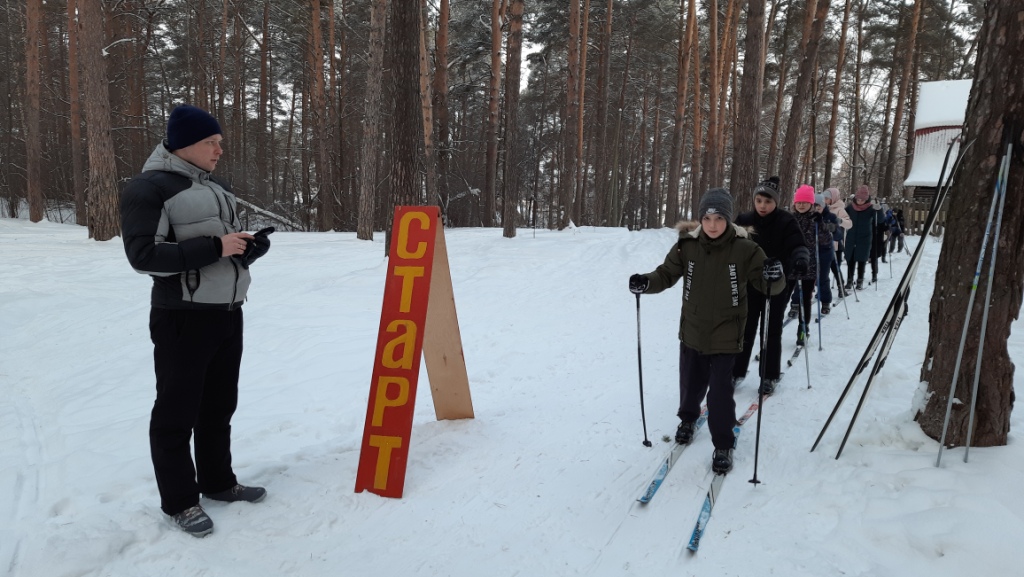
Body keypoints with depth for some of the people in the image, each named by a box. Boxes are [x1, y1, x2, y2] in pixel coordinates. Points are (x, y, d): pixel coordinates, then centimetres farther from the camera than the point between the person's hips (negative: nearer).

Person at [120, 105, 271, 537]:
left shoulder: (216, 187, 15)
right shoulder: (148, 187, -11)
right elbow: (143, 254, -19)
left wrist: (249, 246, 1)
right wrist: (215, 247, -23)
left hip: (228, 313, 8)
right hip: (182, 318, -8)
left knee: (219, 405, 17)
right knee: (177, 411, 2)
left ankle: (218, 482, 31)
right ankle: (179, 500, 16)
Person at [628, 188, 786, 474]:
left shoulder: (744, 249, -13)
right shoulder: (687, 246, -9)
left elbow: (767, 284, -11)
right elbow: (667, 274, -1)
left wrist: (774, 277, -35)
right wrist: (646, 283, -22)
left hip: (725, 335, -3)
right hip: (692, 331, 3)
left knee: (720, 392, -3)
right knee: (691, 382, 20)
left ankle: (723, 445, 19)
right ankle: (688, 418, 51)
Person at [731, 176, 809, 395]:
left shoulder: (786, 221, -10)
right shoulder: (745, 220, -3)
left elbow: (797, 245, -18)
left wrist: (801, 259, -39)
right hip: (750, 282, 2)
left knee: (771, 331, 7)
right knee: (745, 328, 9)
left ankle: (770, 377, 20)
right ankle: (736, 371, 22)